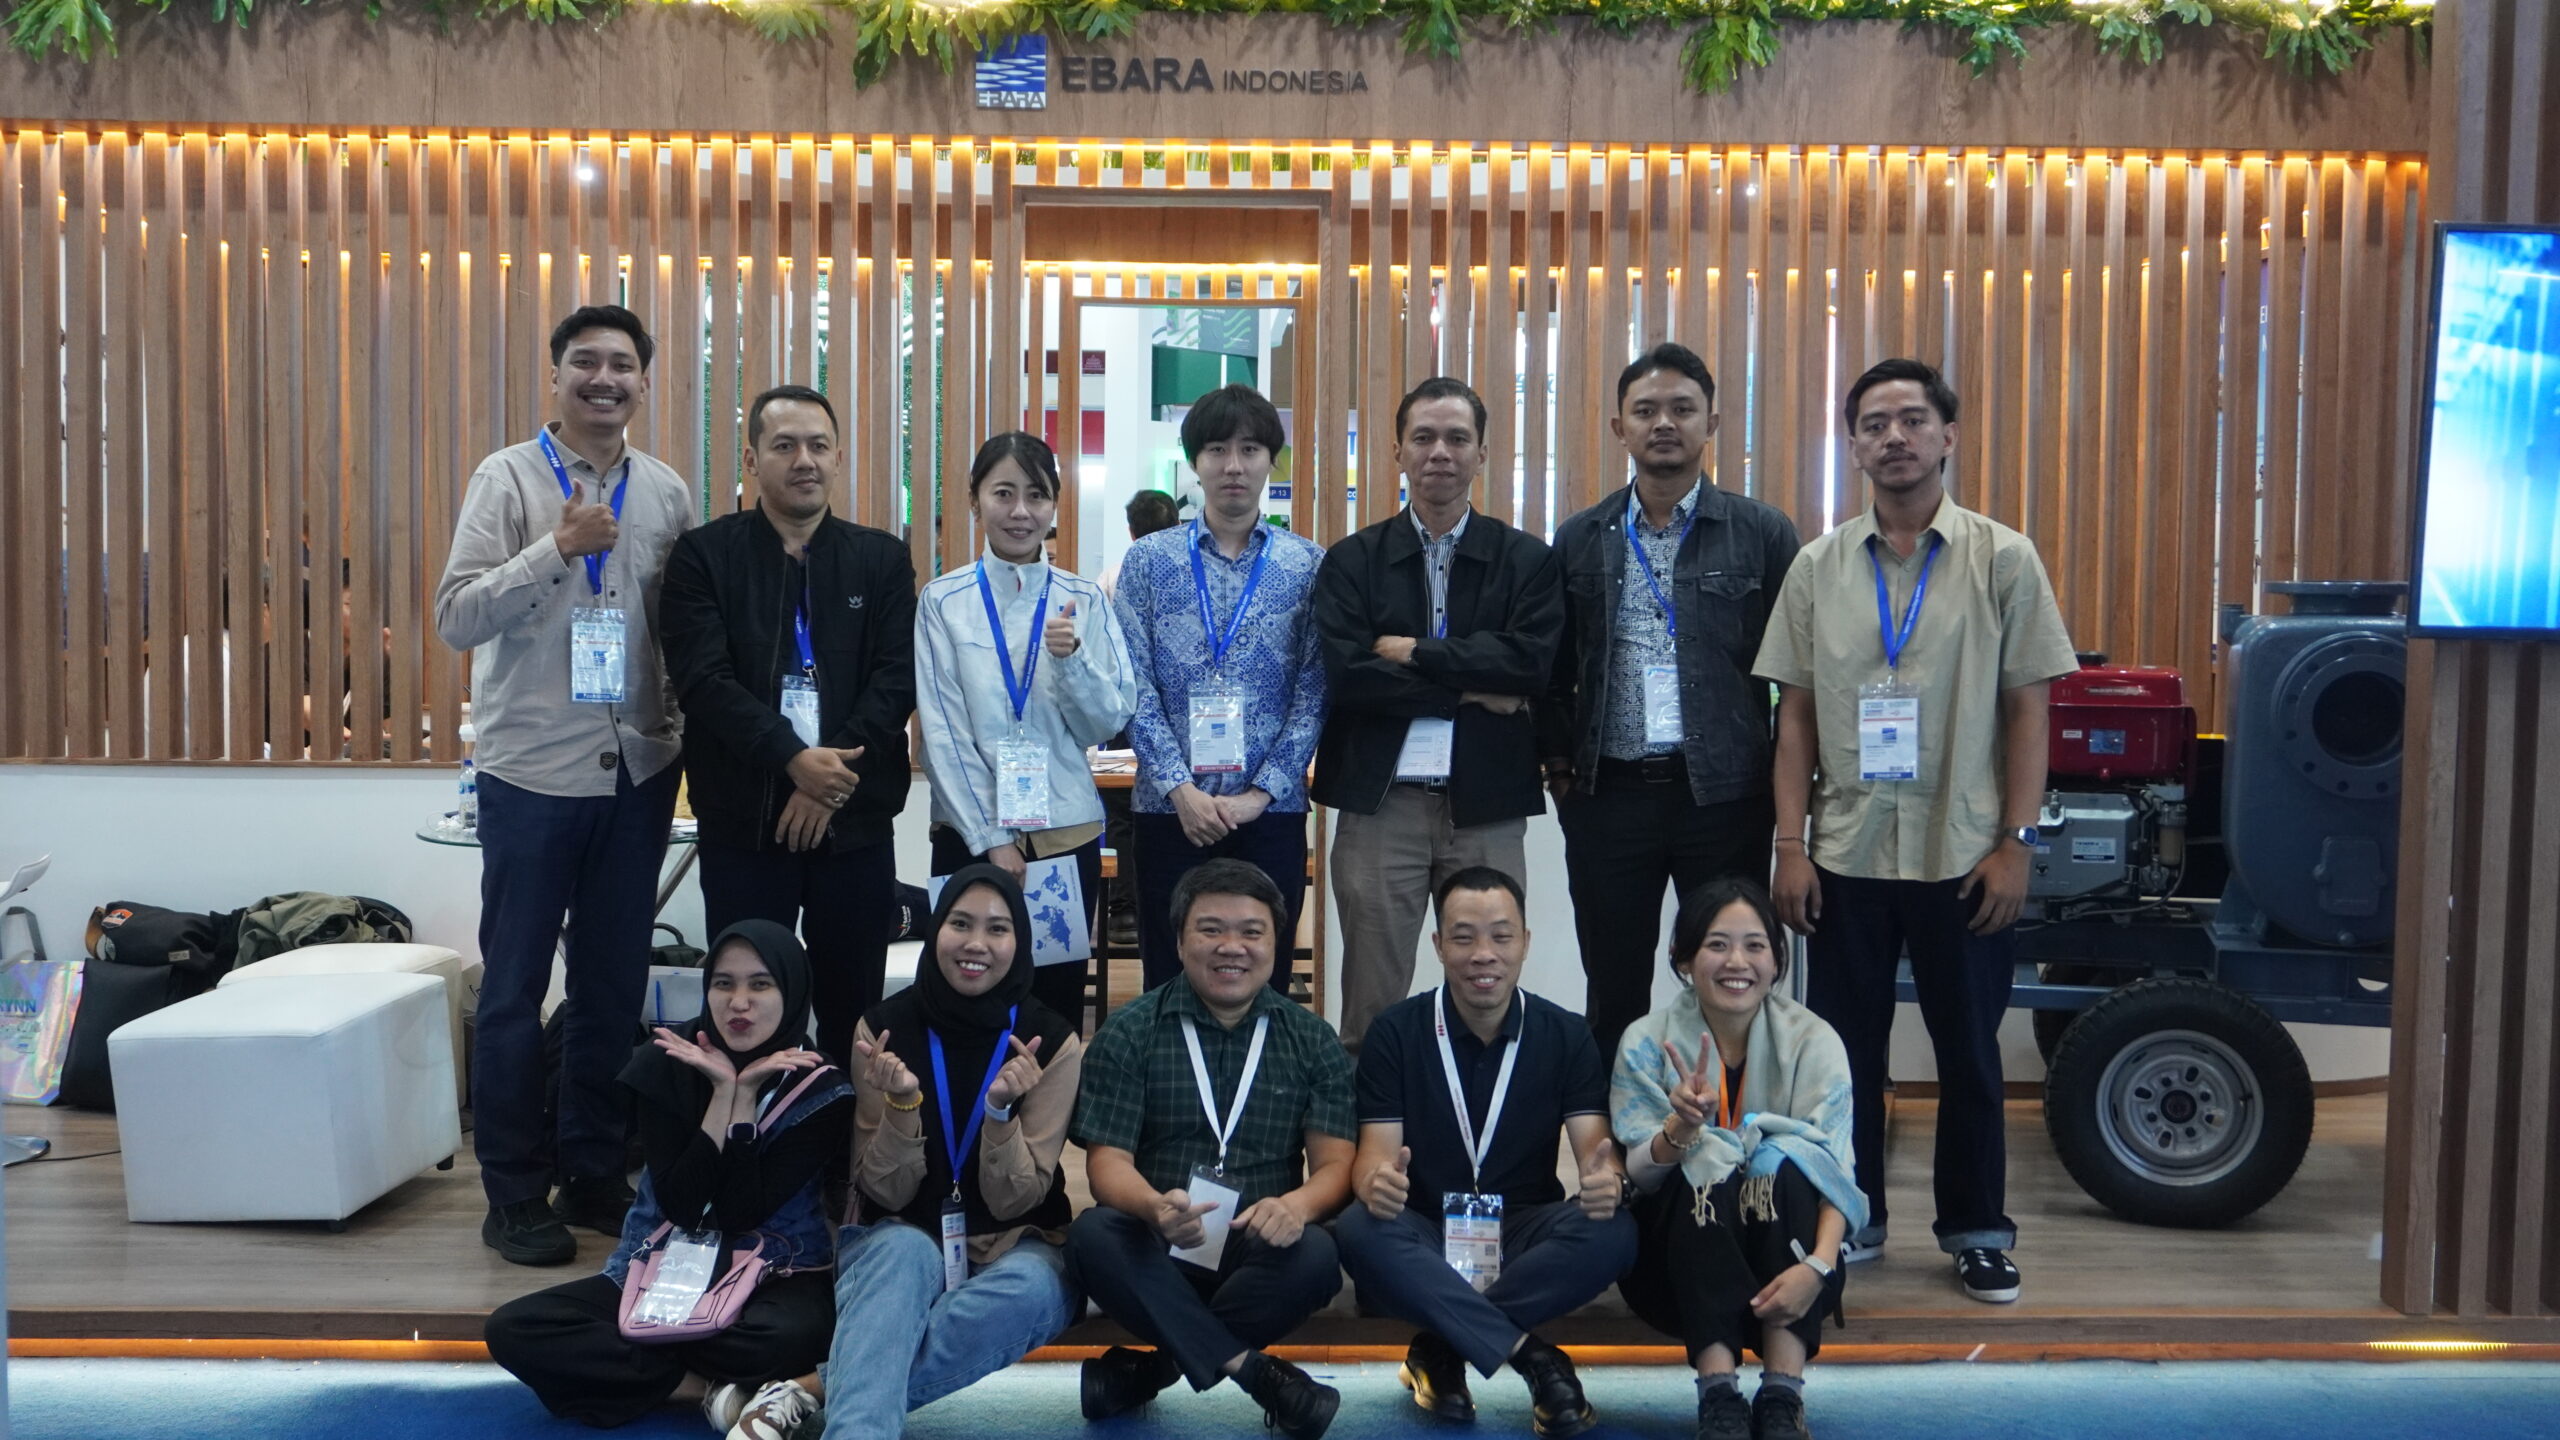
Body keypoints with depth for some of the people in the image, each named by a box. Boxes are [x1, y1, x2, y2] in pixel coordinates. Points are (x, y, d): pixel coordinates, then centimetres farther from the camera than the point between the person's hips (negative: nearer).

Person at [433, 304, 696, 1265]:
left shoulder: (666, 493, 6)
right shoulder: (509, 479, -5)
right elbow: (457, 618, -12)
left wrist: (685, 737, 1)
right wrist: (559, 547, -20)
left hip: (637, 773, 4)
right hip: (533, 774, -4)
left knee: (613, 987, 12)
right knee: (515, 989, 5)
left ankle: (594, 1174, 26)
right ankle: (514, 1194, 17)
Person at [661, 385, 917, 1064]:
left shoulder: (882, 558, 9)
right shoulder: (704, 555, 2)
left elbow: (898, 678, -1)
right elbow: (702, 678, -9)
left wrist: (834, 780, -13)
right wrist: (794, 760, -20)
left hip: (856, 821, 2)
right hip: (742, 823, -1)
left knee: (853, 1010, 7)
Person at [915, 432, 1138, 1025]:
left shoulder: (1084, 601, 3)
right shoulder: (943, 602, -2)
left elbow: (1108, 723, 0)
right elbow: (942, 733, -4)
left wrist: (1071, 658, -18)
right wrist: (989, 838, -8)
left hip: (1069, 834, 1)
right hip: (970, 835, -1)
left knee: (1060, 999, 8)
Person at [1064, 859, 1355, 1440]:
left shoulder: (1311, 1040, 9)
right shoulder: (1128, 1033, 4)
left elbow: (1334, 1163, 2)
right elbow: (1108, 1159, -5)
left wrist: (1297, 1205, -24)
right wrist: (1154, 1208, -30)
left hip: (1260, 1248, 1)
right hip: (1156, 1249, -1)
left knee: (1315, 1255, -32)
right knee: (1092, 1236, -32)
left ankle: (1150, 1369, -21)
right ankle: (1252, 1371, -26)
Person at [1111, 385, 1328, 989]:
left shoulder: (1308, 565, 3)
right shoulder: (1148, 560, 4)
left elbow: (1313, 691, -1)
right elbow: (1135, 687, -1)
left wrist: (1261, 793, -10)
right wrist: (1180, 788, -11)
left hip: (1272, 810, 0)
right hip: (1170, 808, 0)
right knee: (1171, 983, 7)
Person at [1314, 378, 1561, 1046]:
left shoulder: (1527, 560, 8)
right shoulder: (1352, 561, 7)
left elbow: (1531, 662, -9)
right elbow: (1346, 673, -8)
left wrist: (1413, 652, -8)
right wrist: (1471, 688, -8)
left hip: (1487, 807, 1)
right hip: (1379, 800, 0)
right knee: (1372, 1002, 3)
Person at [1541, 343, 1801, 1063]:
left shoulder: (1763, 533, 1)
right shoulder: (1580, 539, 8)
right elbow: (1553, 671, 12)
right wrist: (1560, 769, 4)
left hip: (1724, 795, -2)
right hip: (1608, 796, 2)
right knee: (1614, 999, 11)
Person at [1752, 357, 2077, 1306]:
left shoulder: (2003, 560, -1)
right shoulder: (1819, 567, 5)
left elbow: (2028, 710, -1)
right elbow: (1795, 716, 5)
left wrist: (2016, 843, -7)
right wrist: (1790, 846, -1)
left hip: (1963, 857, -2)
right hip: (1846, 855, 2)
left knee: (1969, 1052, 9)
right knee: (1844, 1048, 10)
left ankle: (1977, 1231, 24)